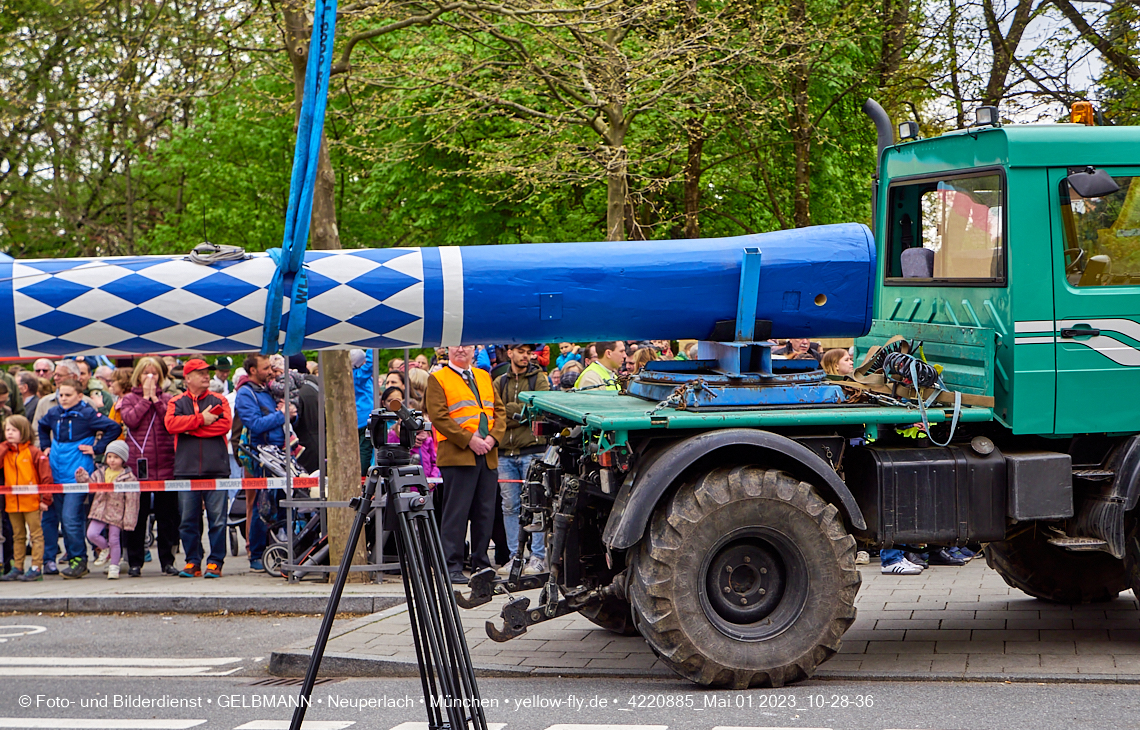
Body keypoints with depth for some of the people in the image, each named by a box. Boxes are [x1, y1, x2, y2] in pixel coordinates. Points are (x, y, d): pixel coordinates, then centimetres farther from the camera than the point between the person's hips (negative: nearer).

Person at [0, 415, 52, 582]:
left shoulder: (33, 453, -7)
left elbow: (46, 476, -8)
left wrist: (45, 499, -11)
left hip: (31, 501, -6)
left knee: (36, 535, 0)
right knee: (18, 536, 13)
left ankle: (36, 568, 0)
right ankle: (17, 568, 17)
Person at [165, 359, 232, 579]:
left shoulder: (218, 401, 11)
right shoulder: (177, 402, 11)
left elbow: (225, 425, -7)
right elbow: (171, 424, -8)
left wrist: (190, 428, -8)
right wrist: (201, 419, -10)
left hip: (216, 469, -1)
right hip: (187, 469, 1)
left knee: (217, 518, -4)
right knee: (189, 519, 2)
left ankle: (215, 561, 2)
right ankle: (192, 562, 11)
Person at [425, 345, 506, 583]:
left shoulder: (484, 377, 20)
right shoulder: (438, 379, 2)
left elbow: (500, 411, 16)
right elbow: (438, 416, -8)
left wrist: (493, 438, -3)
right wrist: (469, 439, -15)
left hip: (488, 456, 6)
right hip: (457, 455, -6)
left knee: (485, 512, 6)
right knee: (456, 512, -7)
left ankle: (481, 564, 14)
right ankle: (452, 567, -4)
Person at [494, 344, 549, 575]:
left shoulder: (539, 378, 7)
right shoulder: (499, 383, 16)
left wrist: (510, 409, -7)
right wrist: (522, 413, -6)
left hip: (532, 450, -3)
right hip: (505, 453, 3)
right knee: (510, 506, 3)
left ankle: (538, 556, -1)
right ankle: (515, 556, 9)